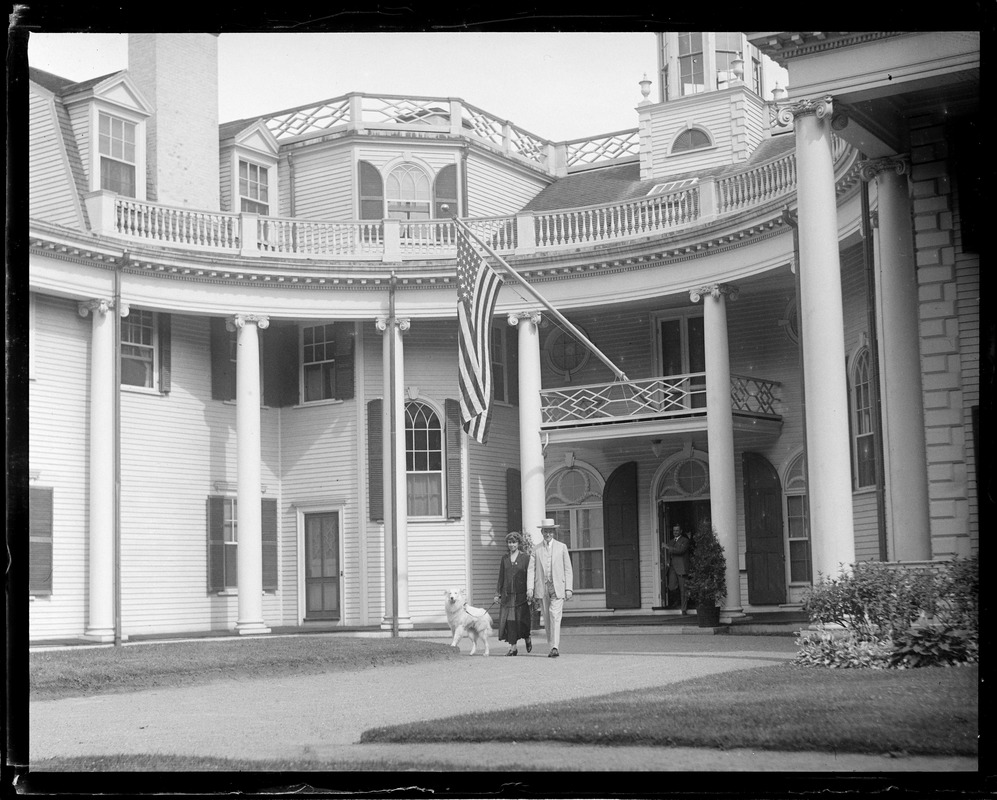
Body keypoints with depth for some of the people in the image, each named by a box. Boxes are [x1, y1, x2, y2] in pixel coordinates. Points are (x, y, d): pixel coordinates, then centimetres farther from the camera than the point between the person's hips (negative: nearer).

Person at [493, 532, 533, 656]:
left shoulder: (525, 557, 1)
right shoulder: (504, 558, 11)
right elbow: (501, 577, 13)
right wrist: (498, 594, 8)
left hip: (521, 594, -3)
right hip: (507, 594, 3)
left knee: (521, 620, -3)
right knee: (509, 620, -2)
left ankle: (527, 639, 25)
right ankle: (513, 647, 4)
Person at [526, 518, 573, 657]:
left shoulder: (562, 547, 6)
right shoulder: (537, 549, 9)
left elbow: (567, 569, 5)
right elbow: (531, 569, 4)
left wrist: (568, 588, -4)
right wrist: (530, 588, -7)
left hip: (558, 587, -2)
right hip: (543, 587, 2)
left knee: (555, 616, -15)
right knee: (547, 618, 5)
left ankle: (555, 647, -20)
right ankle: (552, 647, 14)